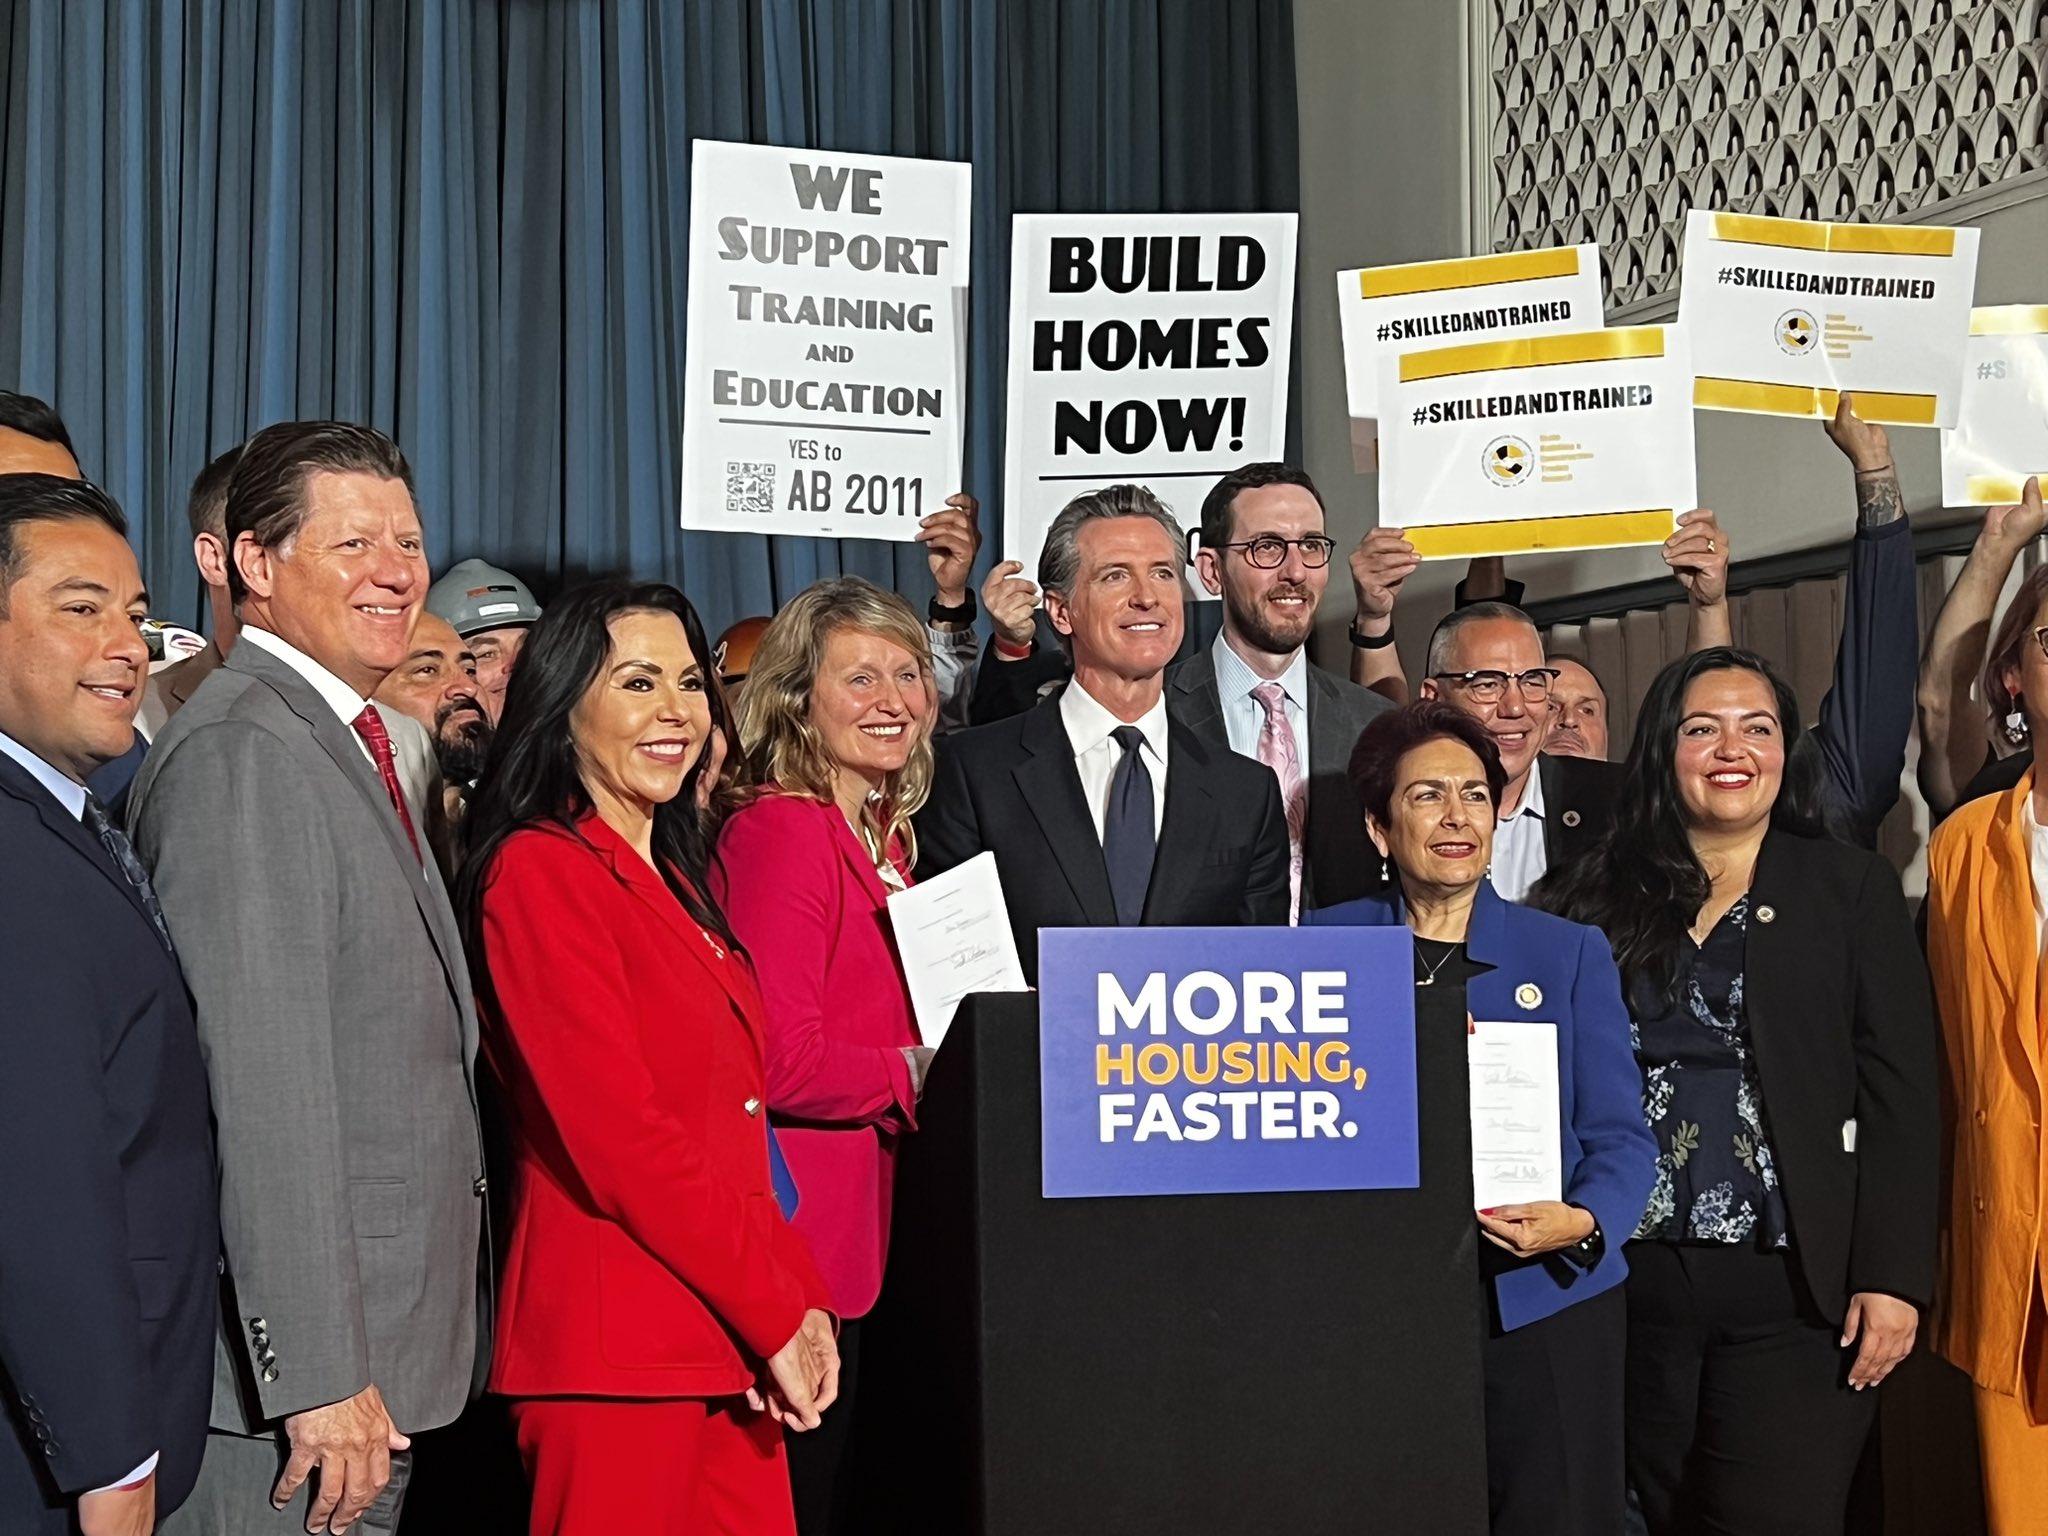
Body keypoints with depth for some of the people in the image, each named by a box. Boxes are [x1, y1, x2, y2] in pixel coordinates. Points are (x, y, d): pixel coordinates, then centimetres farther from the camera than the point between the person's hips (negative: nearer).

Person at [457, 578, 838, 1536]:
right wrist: (774, 1313, -11)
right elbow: (617, 1135, -16)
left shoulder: (679, 881, 17)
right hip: (617, 1342, -8)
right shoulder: (540, 871, -10)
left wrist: (802, 1299, 5)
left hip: (727, 1342, 8)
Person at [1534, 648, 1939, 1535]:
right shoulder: (1600, 899, 8)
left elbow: (1900, 1091, -1)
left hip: (1795, 1291, -2)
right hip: (1632, 1284, 2)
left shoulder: (1849, 888, 4)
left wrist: (1891, 1277, -8)